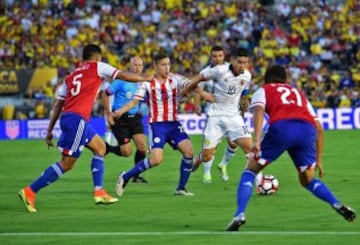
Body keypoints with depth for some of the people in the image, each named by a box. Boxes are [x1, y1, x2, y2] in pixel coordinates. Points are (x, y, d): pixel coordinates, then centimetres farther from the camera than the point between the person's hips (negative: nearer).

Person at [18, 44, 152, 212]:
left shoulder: (71, 76, 23)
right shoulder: (97, 67, 6)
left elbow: (58, 105, 19)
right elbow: (124, 76, 8)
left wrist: (50, 131, 18)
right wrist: (145, 79, 24)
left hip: (67, 117, 8)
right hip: (77, 119, -8)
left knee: (100, 147, 21)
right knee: (66, 164, -7)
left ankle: (99, 191, 15)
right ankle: (30, 191, -11)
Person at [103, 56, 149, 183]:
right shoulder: (122, 80, -12)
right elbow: (105, 94, -6)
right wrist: (108, 114, -8)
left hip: (135, 117, 5)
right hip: (120, 119, -5)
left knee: (142, 146, -9)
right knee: (126, 152, -8)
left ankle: (136, 175, 6)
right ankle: (106, 148, 21)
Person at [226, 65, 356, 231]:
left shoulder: (263, 91, 27)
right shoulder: (299, 94, 39)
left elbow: (259, 111, 3)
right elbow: (318, 128, 33)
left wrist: (257, 140, -10)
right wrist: (318, 160, 37)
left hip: (282, 126, -3)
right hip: (307, 129, 3)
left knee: (251, 170, 14)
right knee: (308, 180, 24)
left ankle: (239, 215, -2)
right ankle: (338, 205, 1)